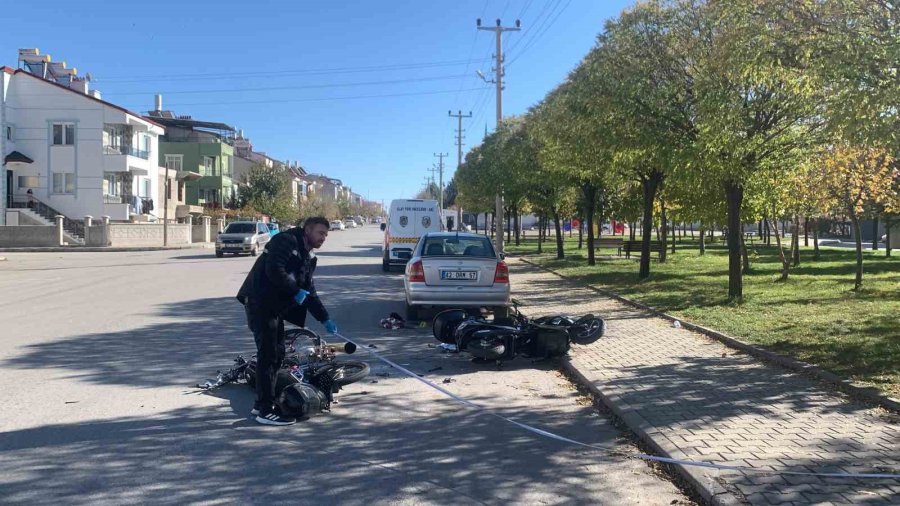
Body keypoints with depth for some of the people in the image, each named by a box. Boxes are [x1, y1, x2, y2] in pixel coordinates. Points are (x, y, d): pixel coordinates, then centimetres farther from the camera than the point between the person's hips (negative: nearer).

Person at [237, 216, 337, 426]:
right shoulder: (286, 241, -10)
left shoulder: (308, 258, 17)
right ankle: (266, 410, -5)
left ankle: (261, 403, 24)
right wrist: (296, 292, -16)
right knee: (268, 355, -10)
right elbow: (274, 270, -25)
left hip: (274, 307, 10)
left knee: (277, 353, 13)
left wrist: (325, 319, 11)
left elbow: (309, 292, 18)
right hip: (259, 302, -10)